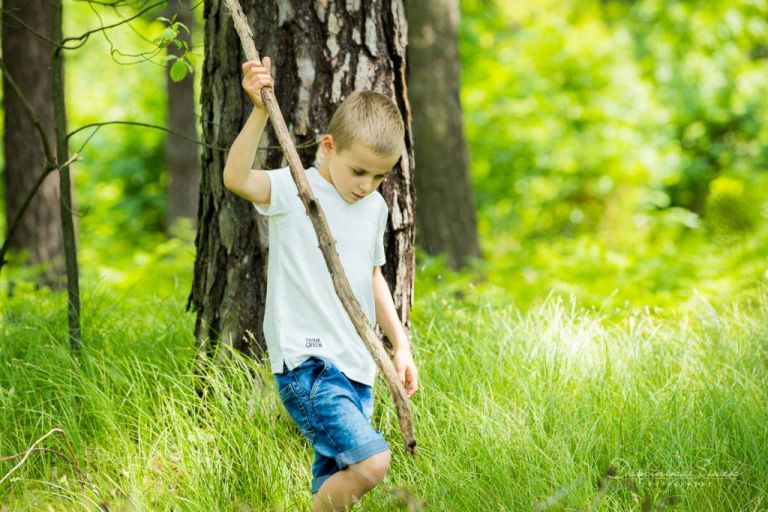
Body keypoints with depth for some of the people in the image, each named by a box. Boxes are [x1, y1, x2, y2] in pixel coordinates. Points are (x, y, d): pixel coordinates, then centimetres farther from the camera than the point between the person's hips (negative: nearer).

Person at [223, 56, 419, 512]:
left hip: (356, 370, 7)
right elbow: (236, 178, -29)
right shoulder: (293, 191, -9)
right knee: (372, 460, -21)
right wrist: (260, 111, -39)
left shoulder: (375, 208, 12)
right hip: (306, 363, -7)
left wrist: (401, 345, 25)